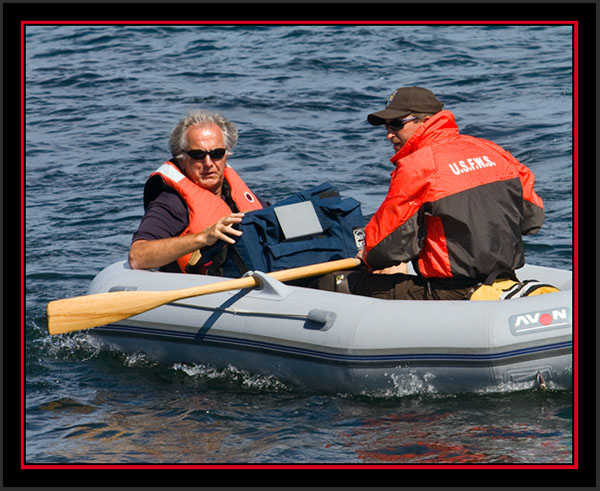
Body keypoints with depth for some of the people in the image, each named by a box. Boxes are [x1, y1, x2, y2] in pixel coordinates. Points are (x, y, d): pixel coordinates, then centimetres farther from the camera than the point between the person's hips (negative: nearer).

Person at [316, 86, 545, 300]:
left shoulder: (416, 167, -13)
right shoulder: (492, 151, 7)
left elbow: (385, 248, -11)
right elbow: (533, 217, 14)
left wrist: (369, 258, 12)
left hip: (449, 296, -8)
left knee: (332, 284, -5)